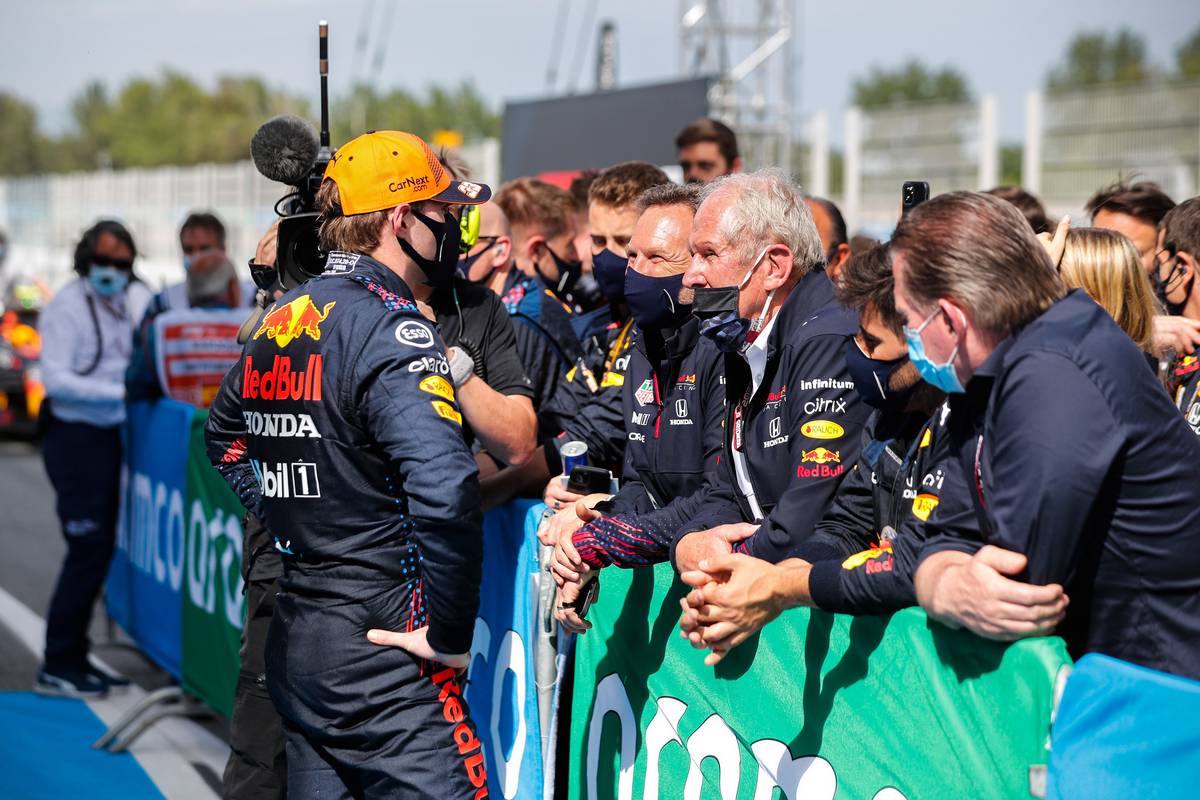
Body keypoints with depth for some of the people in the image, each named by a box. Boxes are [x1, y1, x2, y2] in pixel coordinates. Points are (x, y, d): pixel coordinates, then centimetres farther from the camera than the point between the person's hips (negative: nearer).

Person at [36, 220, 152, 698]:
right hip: (74, 438, -7)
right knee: (87, 550, -9)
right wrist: (121, 392, -27)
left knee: (100, 549, 11)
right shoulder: (66, 307, -11)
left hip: (109, 436, 7)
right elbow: (55, 379, -19)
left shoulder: (136, 298, 8)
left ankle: (74, 659, 21)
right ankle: (57, 668, -2)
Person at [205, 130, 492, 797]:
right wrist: (450, 633, -20)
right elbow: (444, 487, -30)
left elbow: (225, 438, 29)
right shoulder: (391, 326, -16)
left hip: (295, 636, 9)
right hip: (379, 642, -9)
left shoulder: (282, 319, 10)